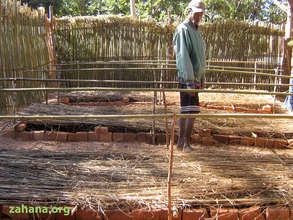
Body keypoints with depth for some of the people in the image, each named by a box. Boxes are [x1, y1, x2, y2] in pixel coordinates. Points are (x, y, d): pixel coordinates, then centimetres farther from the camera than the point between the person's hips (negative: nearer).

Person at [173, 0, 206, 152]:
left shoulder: (196, 31, 20)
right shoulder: (183, 30, -9)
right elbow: (183, 57, -18)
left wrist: (201, 79, 20)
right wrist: (190, 81, -23)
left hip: (195, 77, 9)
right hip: (187, 78, -9)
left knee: (185, 111, 10)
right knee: (191, 111, -9)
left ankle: (181, 142, 16)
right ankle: (186, 143, 0)